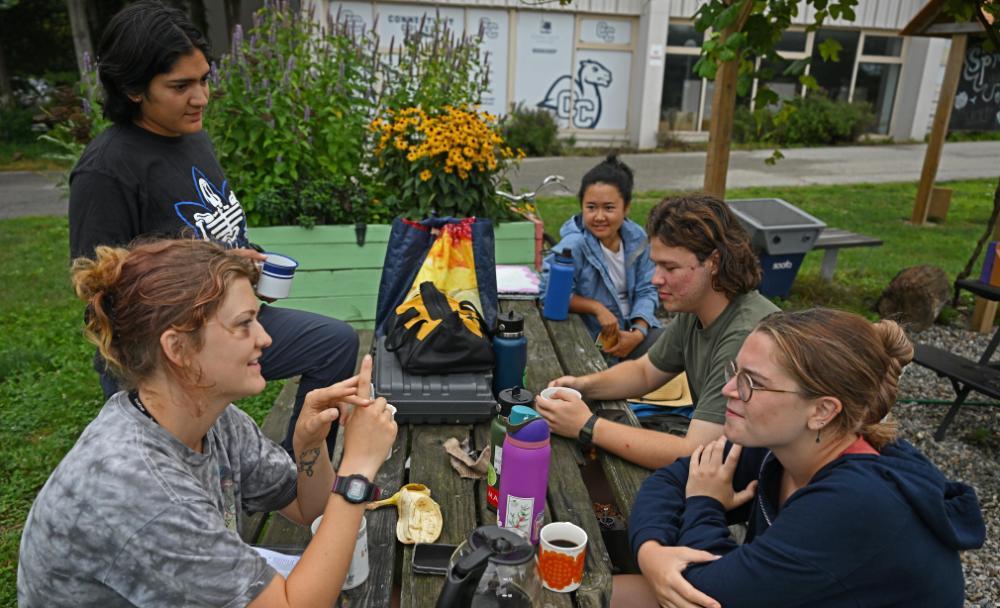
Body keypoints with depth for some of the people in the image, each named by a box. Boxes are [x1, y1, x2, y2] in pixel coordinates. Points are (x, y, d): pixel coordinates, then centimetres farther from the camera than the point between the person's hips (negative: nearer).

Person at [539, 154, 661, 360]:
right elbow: (550, 291, -21)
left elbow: (646, 290, 1)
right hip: (594, 337, -6)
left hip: (633, 328, 6)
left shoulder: (637, 238, -2)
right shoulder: (574, 245, -19)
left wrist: (638, 332, -13)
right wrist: (597, 308, -22)